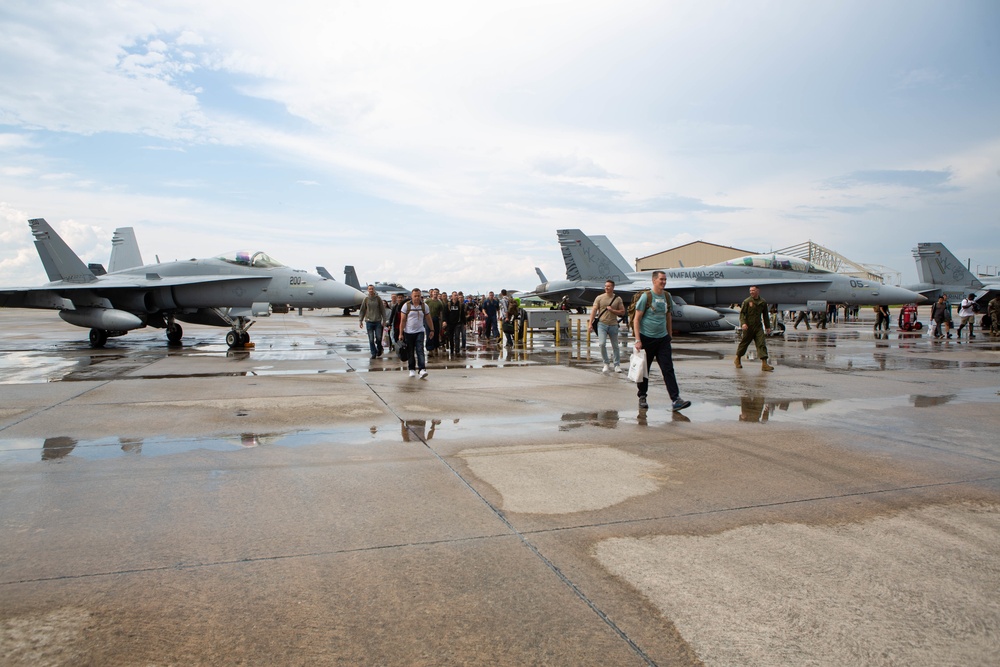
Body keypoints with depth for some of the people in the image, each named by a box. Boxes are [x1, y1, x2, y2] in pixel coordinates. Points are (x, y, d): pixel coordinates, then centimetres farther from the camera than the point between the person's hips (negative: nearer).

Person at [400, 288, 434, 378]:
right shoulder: (406, 306, -3)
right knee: (410, 352, 7)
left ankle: (422, 370, -20)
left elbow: (428, 319, 12)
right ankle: (412, 370, 20)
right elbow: (402, 320, -4)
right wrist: (401, 333, -7)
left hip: (419, 332, 0)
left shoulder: (424, 306, 2)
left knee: (420, 350, -13)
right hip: (408, 332, 0)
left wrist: (432, 330, 12)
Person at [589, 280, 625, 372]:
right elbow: (594, 310, -1)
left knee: (615, 346, 8)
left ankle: (617, 365, 19)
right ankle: (606, 364, 2)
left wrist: (612, 310, -10)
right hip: (602, 324, -1)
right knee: (602, 344, -14)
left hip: (613, 325, 1)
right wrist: (590, 323, -9)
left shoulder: (618, 299, 5)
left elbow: (622, 312, 7)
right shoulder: (599, 298, 3)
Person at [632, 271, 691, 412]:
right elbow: (636, 319, -8)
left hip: (662, 339, 4)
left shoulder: (667, 296, 8)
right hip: (646, 339, -4)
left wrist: (669, 336, 18)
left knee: (668, 369, -3)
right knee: (644, 370, 6)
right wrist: (638, 340, -14)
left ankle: (675, 400, -7)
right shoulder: (646, 296, -7)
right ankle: (642, 398, 21)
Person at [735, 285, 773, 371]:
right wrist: (743, 323, -20)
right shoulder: (746, 301, -3)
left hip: (758, 326, 3)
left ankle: (764, 364, -11)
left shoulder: (763, 302, 8)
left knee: (762, 343, -7)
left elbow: (765, 315, 18)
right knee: (744, 343, 7)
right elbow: (742, 313, -5)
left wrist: (767, 326, 18)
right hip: (748, 326, -3)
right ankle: (737, 359, 28)